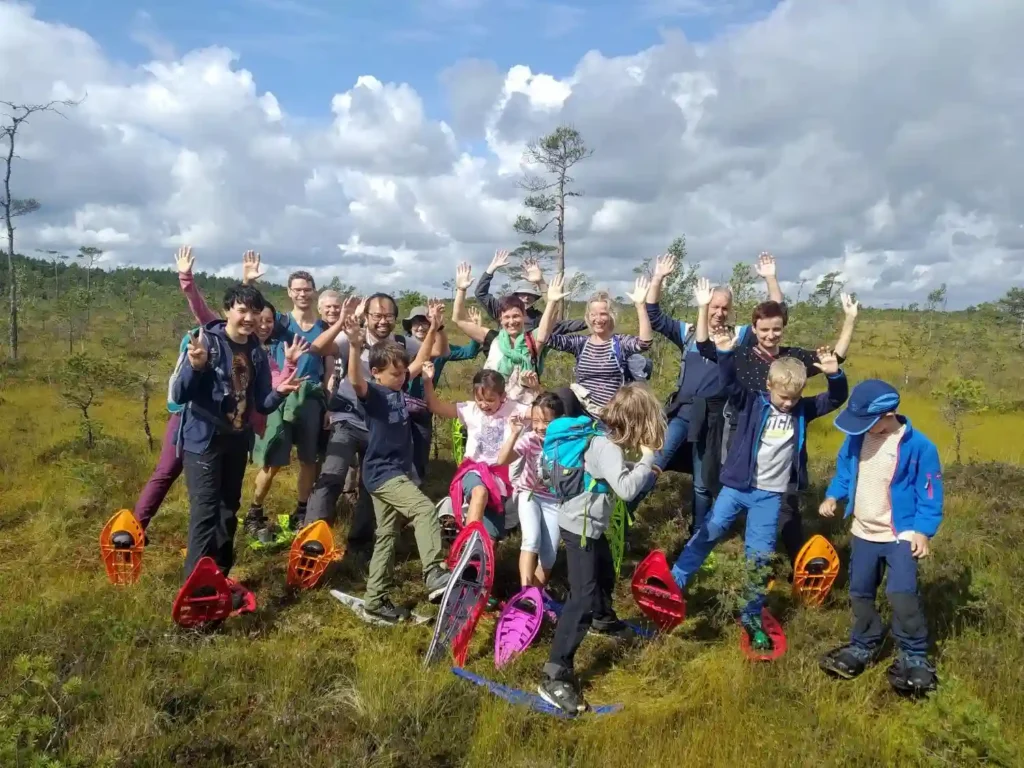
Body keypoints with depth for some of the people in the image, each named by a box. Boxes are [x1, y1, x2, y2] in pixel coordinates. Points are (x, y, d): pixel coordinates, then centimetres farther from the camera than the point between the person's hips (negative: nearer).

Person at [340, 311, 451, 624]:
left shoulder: (398, 387, 7)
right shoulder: (373, 393, -14)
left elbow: (420, 360, 17)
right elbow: (354, 381, -36)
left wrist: (433, 329, 8)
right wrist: (355, 346, -51)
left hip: (396, 471, 9)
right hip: (382, 473, -9)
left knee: (387, 536, 12)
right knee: (424, 510, -26)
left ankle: (375, 599, 21)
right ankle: (434, 576, -31)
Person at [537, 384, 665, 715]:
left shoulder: (600, 433, 1)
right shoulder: (606, 445, -27)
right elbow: (626, 489, -35)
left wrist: (638, 468, 3)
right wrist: (647, 459, -23)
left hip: (587, 522, 10)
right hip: (580, 527, -10)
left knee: (605, 573, 32)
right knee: (583, 597, -14)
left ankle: (602, 617, 62)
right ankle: (555, 676, -13)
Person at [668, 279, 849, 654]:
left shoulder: (801, 410, 0)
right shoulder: (750, 403, -8)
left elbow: (836, 399, 1)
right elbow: (728, 380, -20)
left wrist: (834, 373, -18)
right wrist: (725, 351, -36)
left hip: (770, 494, 2)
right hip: (737, 486, -2)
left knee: (760, 555, 8)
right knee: (708, 533, 4)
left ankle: (753, 616, 23)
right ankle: (672, 584, 18)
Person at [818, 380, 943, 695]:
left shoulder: (918, 446, -19)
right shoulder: (857, 438, -5)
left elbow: (929, 492, -12)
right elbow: (844, 469, 11)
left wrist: (924, 531, -18)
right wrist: (833, 496, -3)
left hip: (901, 535, -5)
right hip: (863, 533, 6)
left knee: (902, 595, -16)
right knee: (860, 593, 14)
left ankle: (915, 656, 4)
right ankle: (864, 646, 33)